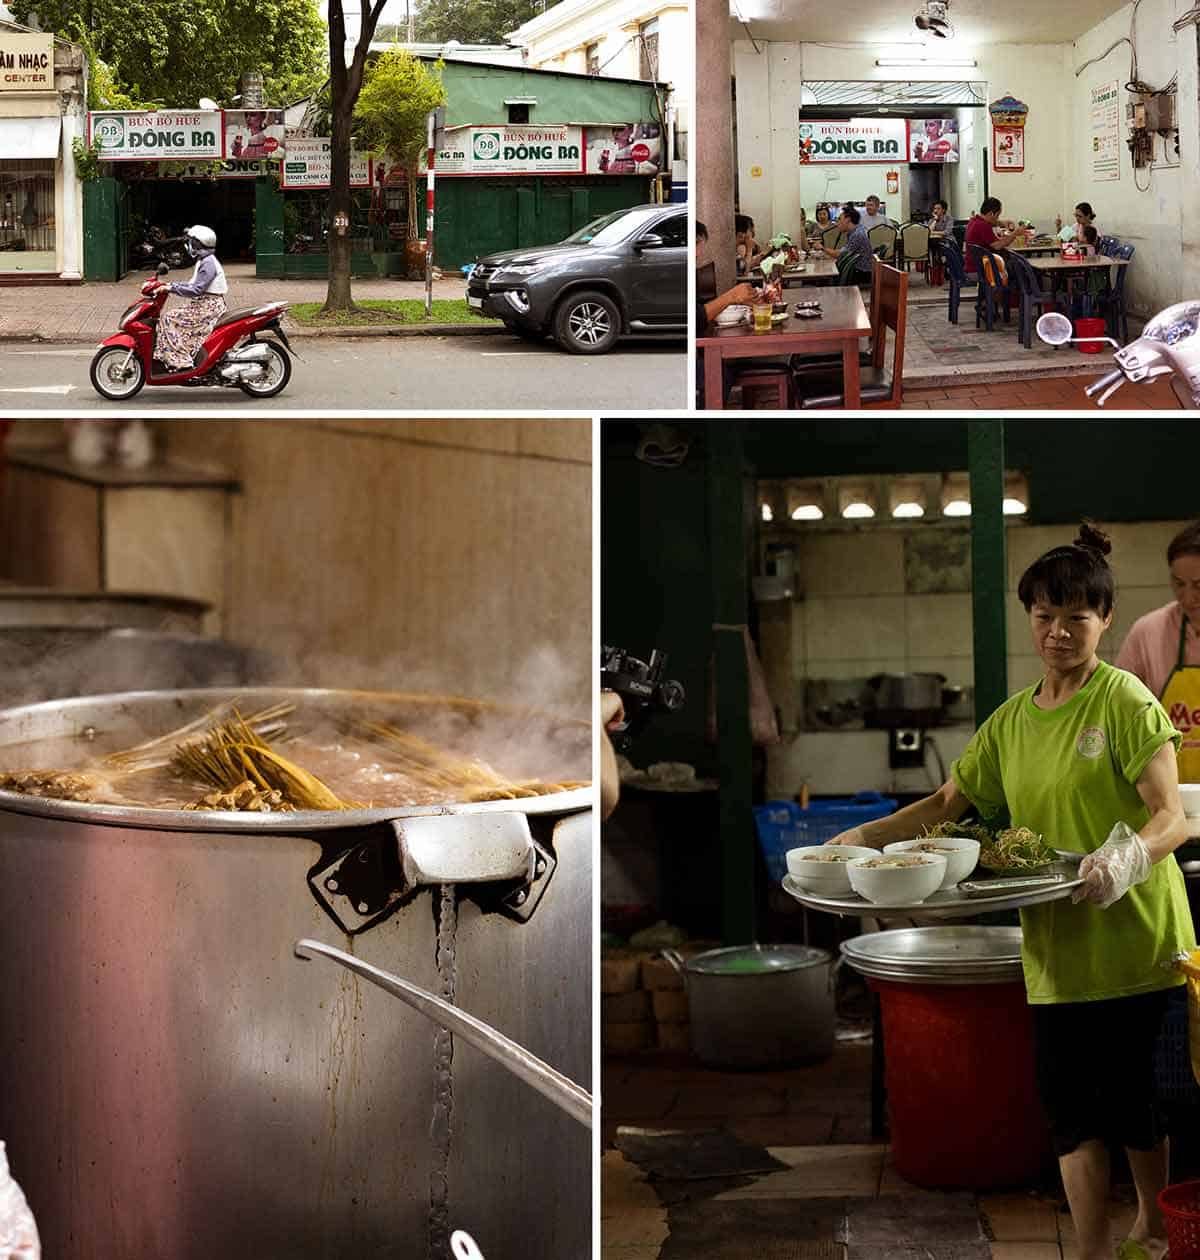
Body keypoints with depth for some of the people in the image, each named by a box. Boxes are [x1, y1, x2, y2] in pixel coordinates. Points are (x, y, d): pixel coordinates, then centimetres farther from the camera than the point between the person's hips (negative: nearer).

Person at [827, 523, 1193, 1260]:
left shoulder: (1125, 701, -7)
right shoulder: (1011, 721, 13)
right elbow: (952, 802, 16)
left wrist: (1129, 855, -35)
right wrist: (867, 835, 4)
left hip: (1134, 941, -5)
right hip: (1056, 947, 5)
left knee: (1136, 1102, 3)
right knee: (1073, 1108, 5)